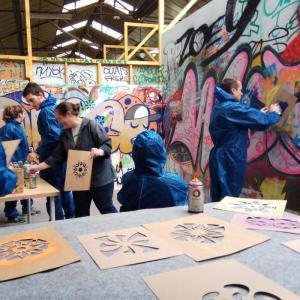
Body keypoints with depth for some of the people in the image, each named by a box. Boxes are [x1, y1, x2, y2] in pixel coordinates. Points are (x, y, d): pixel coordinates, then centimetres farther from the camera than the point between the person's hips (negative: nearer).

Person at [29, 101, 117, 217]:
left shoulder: (91, 125, -13)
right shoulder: (65, 134, 8)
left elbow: (108, 144, -15)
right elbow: (57, 156, 10)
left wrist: (99, 152, -36)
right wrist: (38, 167, 5)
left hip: (100, 178, -6)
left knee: (106, 209, 6)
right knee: (80, 213, 15)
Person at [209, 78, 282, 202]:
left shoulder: (218, 107, 12)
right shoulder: (233, 108, -19)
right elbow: (263, 121, -16)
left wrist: (259, 113, 19)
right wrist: (274, 113, 4)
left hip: (219, 157, 10)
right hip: (230, 159, -9)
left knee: (218, 198, 16)